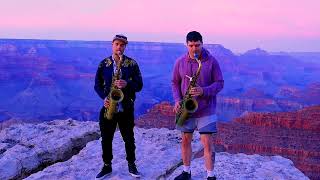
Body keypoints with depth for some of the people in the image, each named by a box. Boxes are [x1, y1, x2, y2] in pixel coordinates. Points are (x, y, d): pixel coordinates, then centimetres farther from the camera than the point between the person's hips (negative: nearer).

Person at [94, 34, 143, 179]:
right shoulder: (103, 64, 3)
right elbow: (97, 85, 5)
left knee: (129, 138, 8)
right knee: (106, 139, 9)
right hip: (108, 107, 1)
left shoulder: (132, 64, -1)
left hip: (126, 108, -1)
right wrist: (104, 97, -12)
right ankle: (107, 166, 24)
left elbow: (139, 85, -2)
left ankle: (131, 165, 26)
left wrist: (127, 84, -22)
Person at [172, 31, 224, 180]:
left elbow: (219, 83, -5)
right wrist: (177, 100, -8)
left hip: (206, 110, -3)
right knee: (185, 140, 12)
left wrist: (204, 91, -22)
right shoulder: (180, 62, 1)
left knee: (207, 143, -4)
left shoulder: (211, 61, -6)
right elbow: (175, 83, 9)